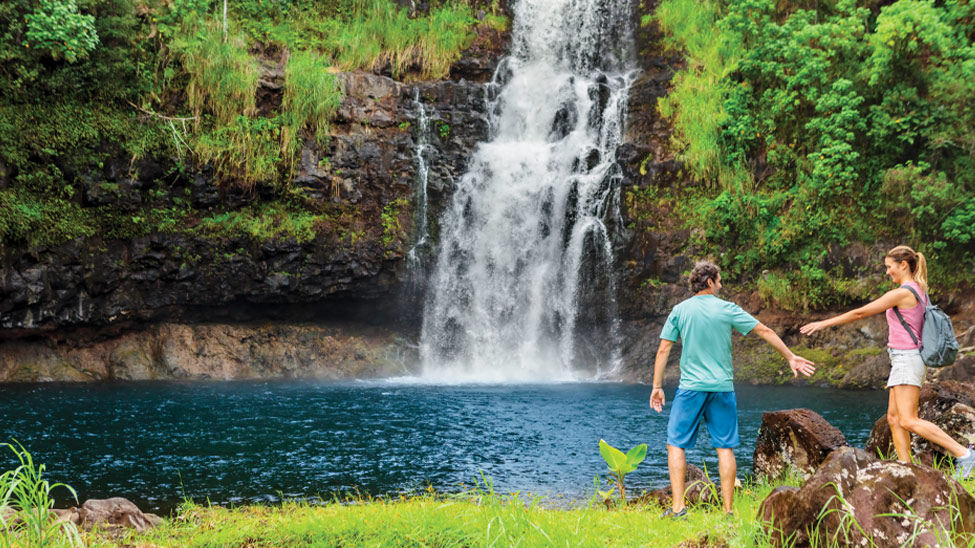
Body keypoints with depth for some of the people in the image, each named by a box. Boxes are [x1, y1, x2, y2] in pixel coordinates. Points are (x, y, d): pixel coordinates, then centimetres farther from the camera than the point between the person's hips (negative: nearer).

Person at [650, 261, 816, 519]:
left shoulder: (679, 311, 1)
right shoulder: (727, 310, 0)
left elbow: (663, 350, 1)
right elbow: (764, 331, 5)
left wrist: (657, 386, 8)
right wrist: (790, 357, 17)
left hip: (690, 388, -1)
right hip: (722, 388, 1)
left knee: (676, 443, 5)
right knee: (725, 447, 6)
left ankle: (678, 506, -4)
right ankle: (728, 509, 5)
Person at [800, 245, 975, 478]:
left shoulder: (901, 293, -15)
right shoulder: (918, 291, 13)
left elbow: (860, 313, -13)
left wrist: (824, 323, -7)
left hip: (906, 358, -10)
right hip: (904, 360, 10)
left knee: (908, 421, -14)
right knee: (894, 418, 9)